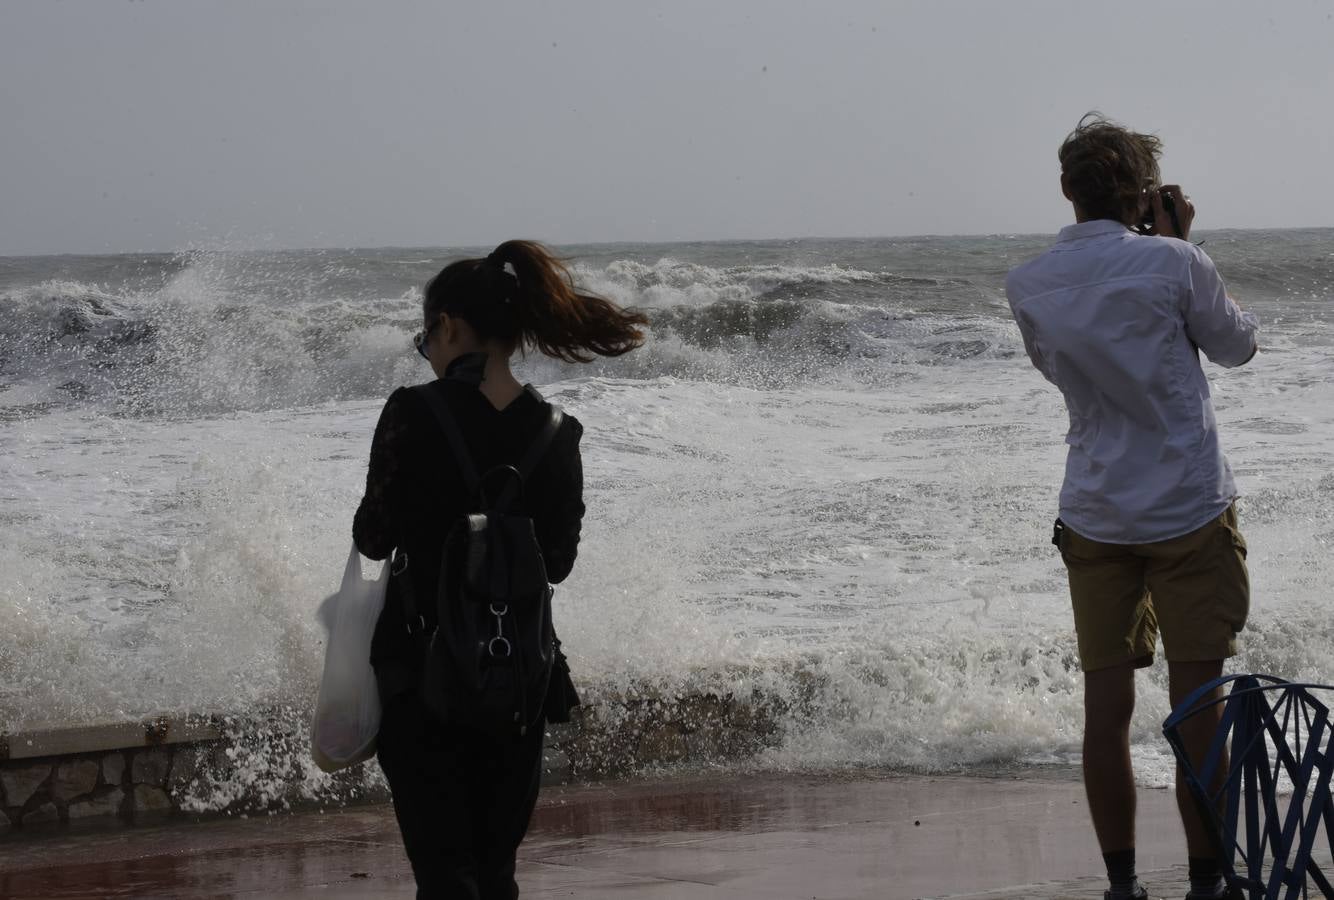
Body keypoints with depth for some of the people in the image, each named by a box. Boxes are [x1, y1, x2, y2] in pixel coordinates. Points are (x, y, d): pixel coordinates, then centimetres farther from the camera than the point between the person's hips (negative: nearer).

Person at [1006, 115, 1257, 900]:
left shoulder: (1028, 285, 1)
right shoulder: (1168, 263, -11)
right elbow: (1237, 345, 4)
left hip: (1095, 518, 4)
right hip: (1188, 512, -4)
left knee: (1107, 707, 5)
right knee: (1198, 704, 0)